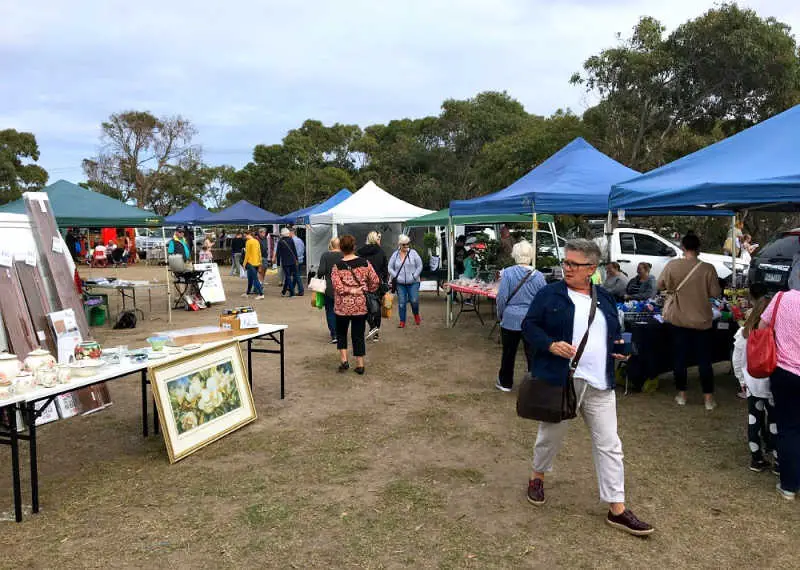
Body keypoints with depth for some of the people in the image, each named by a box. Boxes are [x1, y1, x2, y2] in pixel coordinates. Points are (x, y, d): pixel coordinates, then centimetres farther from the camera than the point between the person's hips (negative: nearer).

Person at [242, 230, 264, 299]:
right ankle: (247, 293, 26)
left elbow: (247, 254, -13)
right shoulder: (256, 241, 11)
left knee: (255, 279, -8)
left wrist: (245, 263, -7)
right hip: (257, 263, 8)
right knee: (250, 279, 17)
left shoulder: (248, 242, -11)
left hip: (250, 263, -8)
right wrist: (259, 262, 19)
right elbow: (259, 252, 14)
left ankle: (261, 294, -13)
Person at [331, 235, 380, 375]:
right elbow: (375, 281, -3)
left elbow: (337, 286, -19)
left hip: (342, 306, -1)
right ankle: (360, 365, 12)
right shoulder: (364, 262, -3)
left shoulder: (337, 266, -8)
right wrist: (368, 291, 12)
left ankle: (343, 360, 10)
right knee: (358, 334, 9)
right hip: (360, 305, 1)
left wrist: (351, 291, -11)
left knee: (341, 333, 19)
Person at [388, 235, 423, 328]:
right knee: (401, 303, 1)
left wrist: (414, 276, -6)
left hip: (413, 283, -1)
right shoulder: (395, 255, 4)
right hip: (400, 283, 1)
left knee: (414, 301, -7)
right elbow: (390, 268, 9)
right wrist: (396, 277, -4)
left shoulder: (413, 253, 0)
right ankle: (402, 322, 11)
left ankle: (416, 314, 25)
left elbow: (419, 266, 2)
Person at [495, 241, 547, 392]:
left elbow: (502, 297, -8)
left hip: (511, 319, 0)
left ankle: (505, 383, 28)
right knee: (532, 354, 8)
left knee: (509, 352, 14)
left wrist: (500, 315, 7)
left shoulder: (508, 273, -11)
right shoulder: (538, 276, -6)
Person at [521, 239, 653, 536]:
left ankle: (617, 509, 12)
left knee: (609, 445, 3)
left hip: (599, 385, 3)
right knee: (551, 436, 14)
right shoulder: (549, 294, -3)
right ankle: (537, 477, 41)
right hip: (559, 381, -3)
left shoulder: (605, 299, 11)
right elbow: (529, 326, -4)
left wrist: (619, 348, 2)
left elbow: (614, 333, 23)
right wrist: (550, 344, -20)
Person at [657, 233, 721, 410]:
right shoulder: (708, 268, -13)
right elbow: (715, 293, -9)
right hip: (702, 320, -1)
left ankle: (681, 395, 19)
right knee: (704, 359, 9)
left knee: (680, 357, 12)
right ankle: (708, 398, 13)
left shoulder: (672, 265, -11)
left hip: (679, 319, 1)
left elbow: (661, 285, -3)